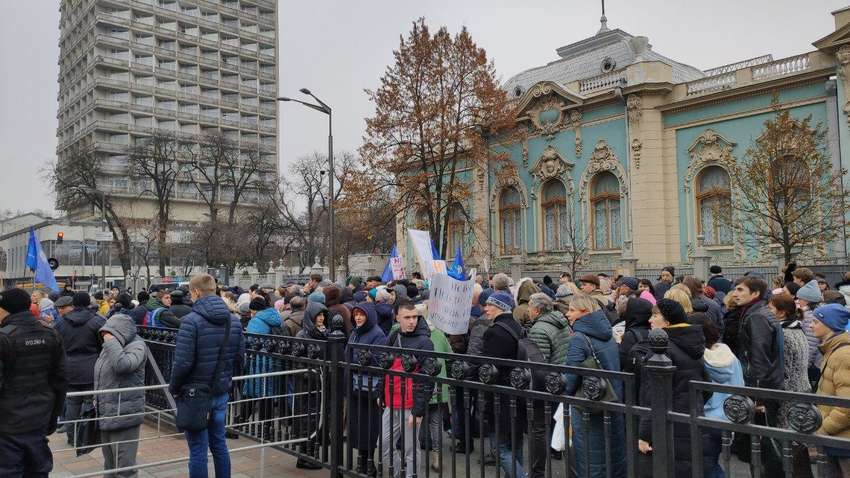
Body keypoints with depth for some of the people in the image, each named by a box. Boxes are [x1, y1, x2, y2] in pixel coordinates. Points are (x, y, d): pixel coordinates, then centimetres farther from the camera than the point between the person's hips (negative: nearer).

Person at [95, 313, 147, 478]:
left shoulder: (137, 345, -12)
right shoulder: (110, 346, 13)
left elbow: (123, 365, -32)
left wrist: (111, 341, -20)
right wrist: (98, 401, 24)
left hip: (124, 415, -8)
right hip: (106, 414, 9)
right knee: (109, 463, 19)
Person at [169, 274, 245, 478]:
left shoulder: (191, 321, -16)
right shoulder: (234, 320, 3)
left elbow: (183, 363, -19)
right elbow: (240, 358, 6)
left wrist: (173, 388, -4)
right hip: (221, 393, 6)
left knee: (198, 450, 3)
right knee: (219, 443, 18)